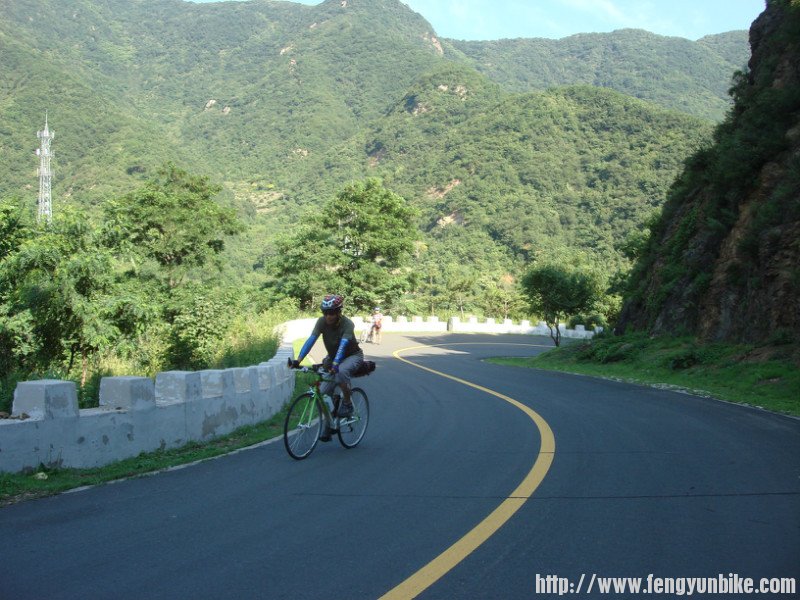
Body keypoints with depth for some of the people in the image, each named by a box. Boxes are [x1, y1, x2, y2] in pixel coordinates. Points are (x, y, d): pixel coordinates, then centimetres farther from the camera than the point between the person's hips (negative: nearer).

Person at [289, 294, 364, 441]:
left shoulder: (347, 324, -29)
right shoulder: (322, 321, -18)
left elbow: (343, 344, -43)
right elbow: (311, 340, -28)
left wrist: (335, 363, -59)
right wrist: (298, 360, -40)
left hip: (353, 356, -5)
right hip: (332, 357, 5)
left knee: (341, 370, -39)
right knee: (323, 393, -9)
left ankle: (347, 404, -19)